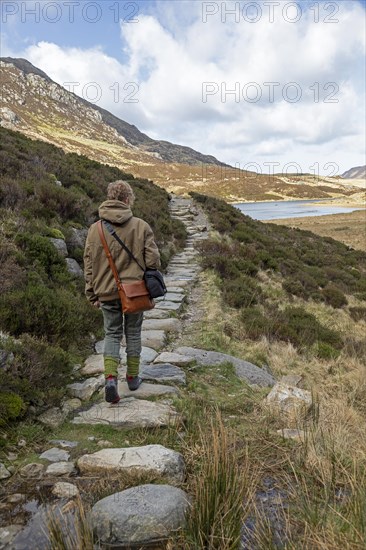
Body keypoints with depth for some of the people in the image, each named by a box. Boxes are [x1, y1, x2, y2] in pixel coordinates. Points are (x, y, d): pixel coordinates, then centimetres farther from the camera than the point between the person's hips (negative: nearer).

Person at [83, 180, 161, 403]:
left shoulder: (95, 229, -3)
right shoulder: (142, 226, -8)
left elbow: (89, 265, 0)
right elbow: (153, 260, -8)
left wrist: (92, 294, 10)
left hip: (107, 292, 1)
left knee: (112, 334, 14)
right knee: (133, 333, 16)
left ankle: (111, 378, -1)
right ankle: (133, 377, 27)